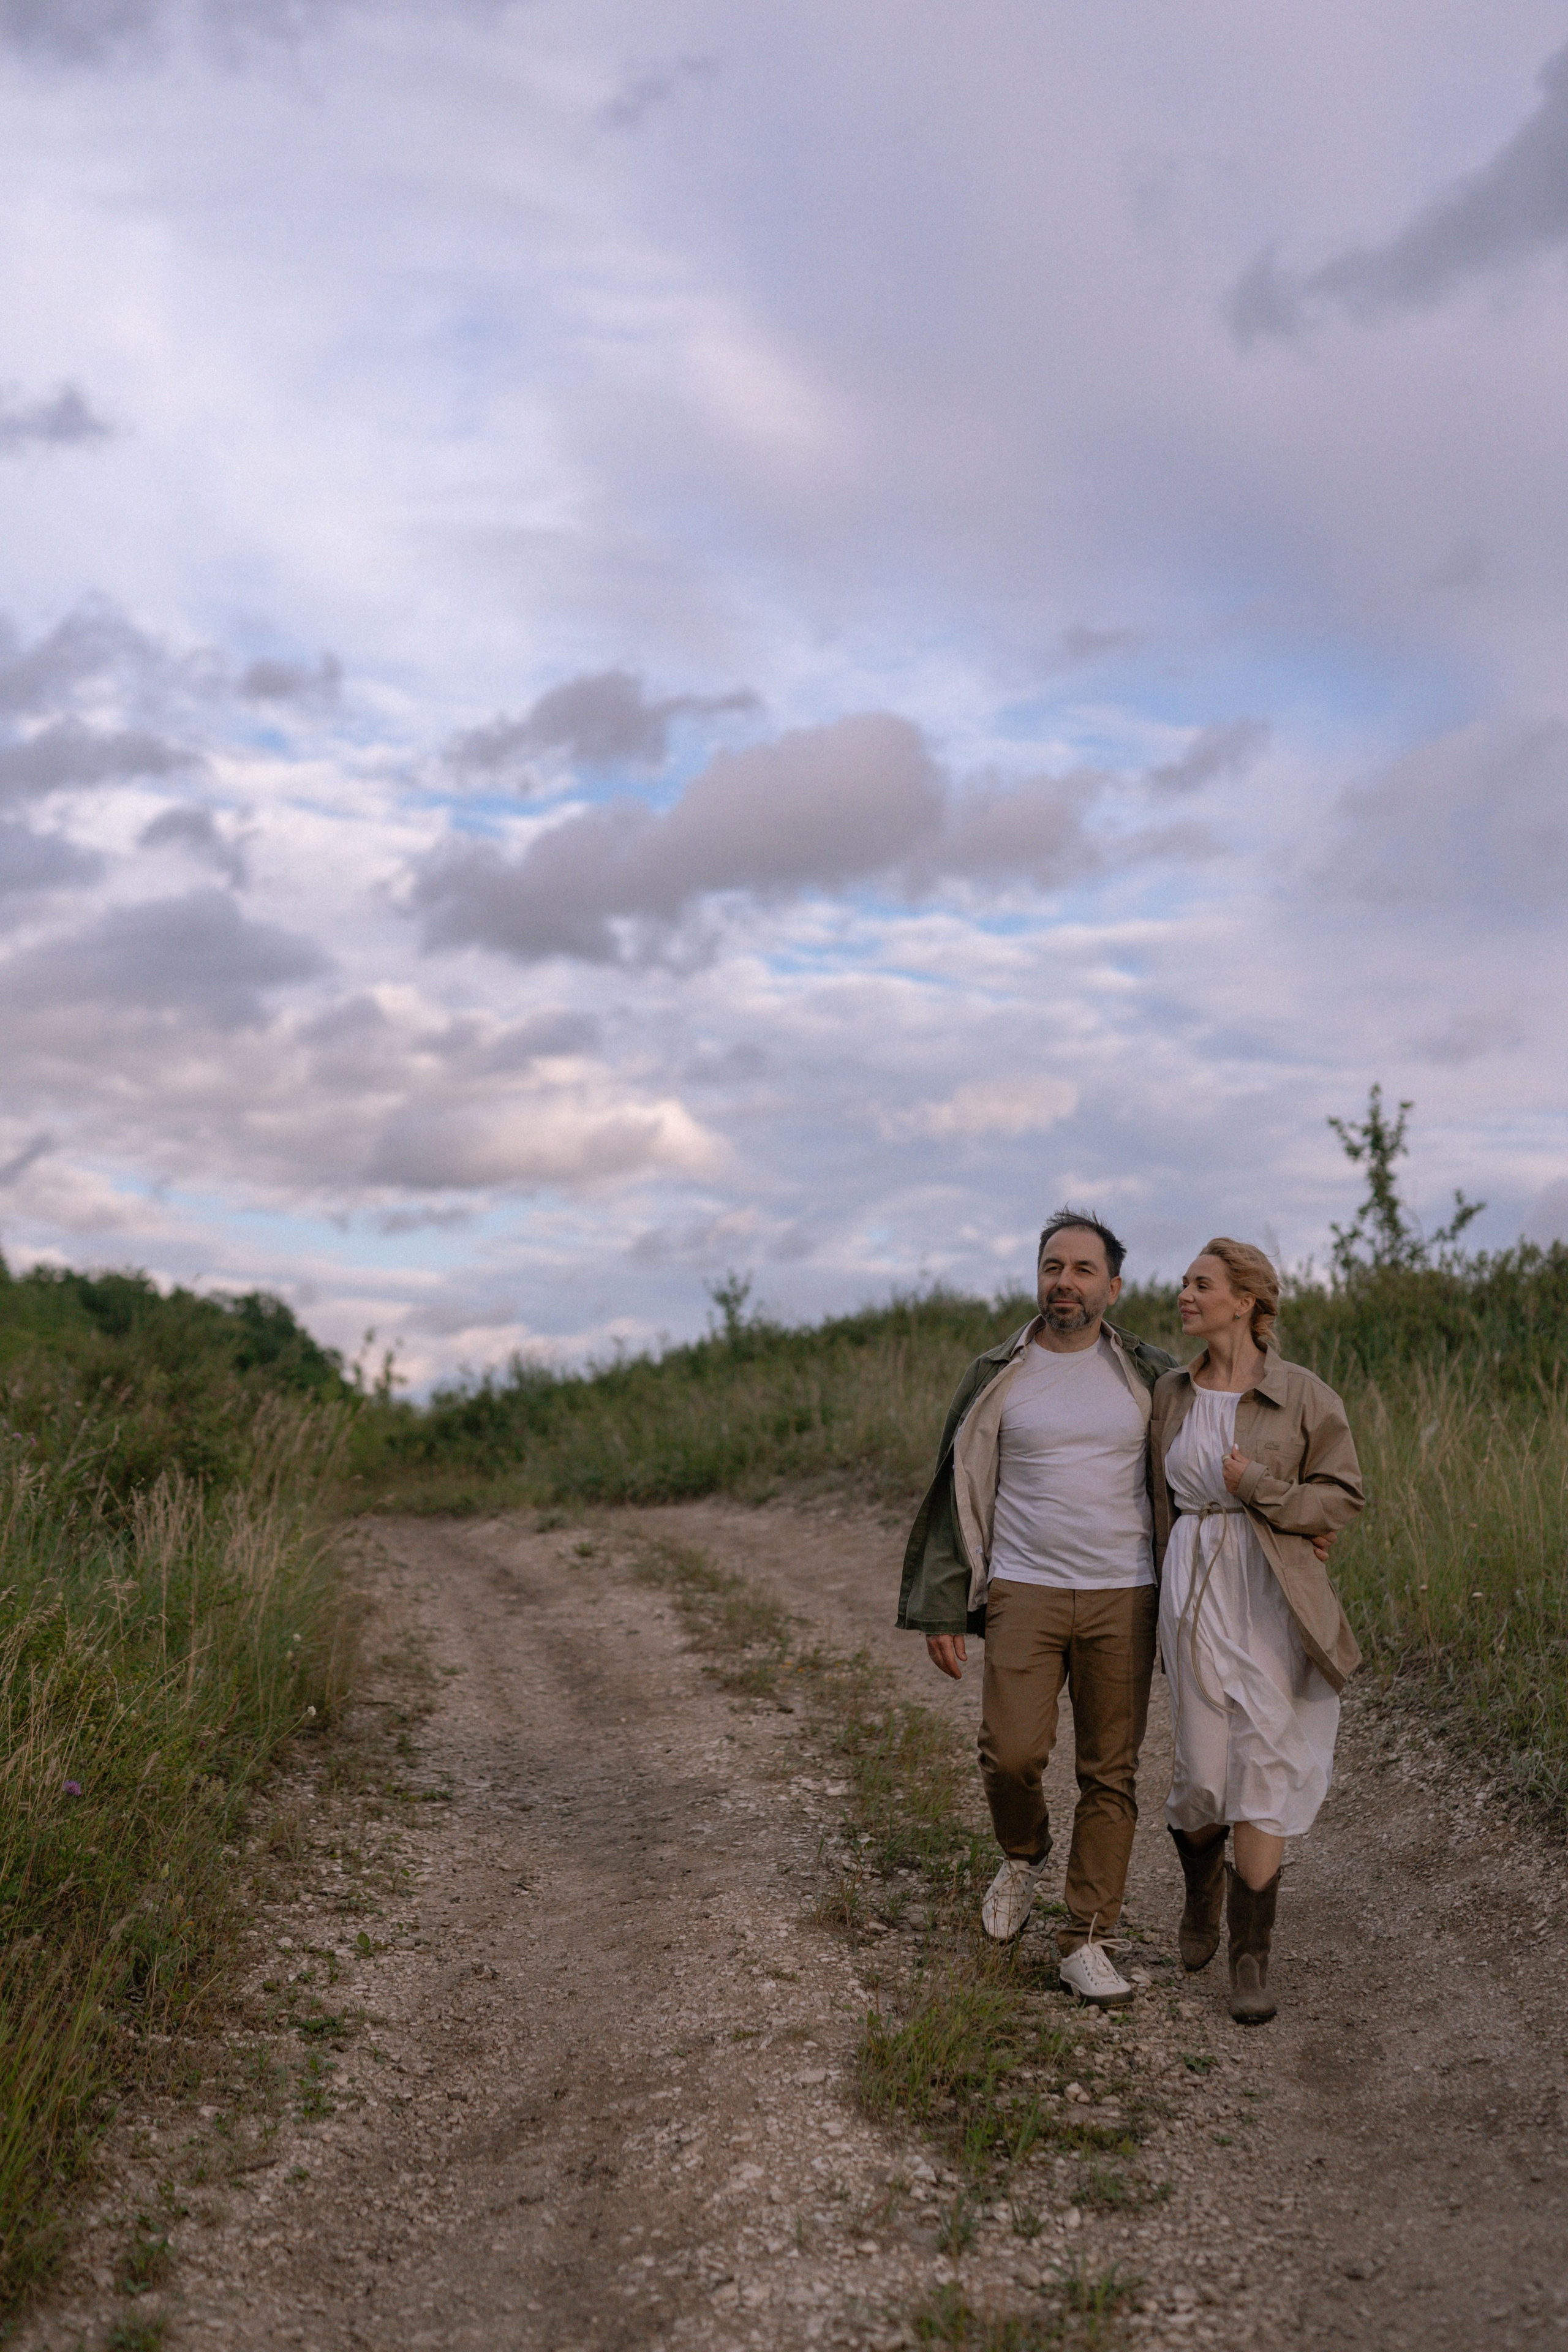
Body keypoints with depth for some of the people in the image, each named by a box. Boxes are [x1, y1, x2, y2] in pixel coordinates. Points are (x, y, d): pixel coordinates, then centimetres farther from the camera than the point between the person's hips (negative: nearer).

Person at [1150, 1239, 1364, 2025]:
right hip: (1196, 1597, 2)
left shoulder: (1305, 1396, -4)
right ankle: (1202, 1892, 37)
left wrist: (1261, 1491, -15)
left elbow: (1343, 1495, -1)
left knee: (1264, 1774, -3)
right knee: (1203, 1773, 5)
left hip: (1276, 1602, -2)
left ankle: (1251, 1958, 8)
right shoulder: (1170, 1393, 7)